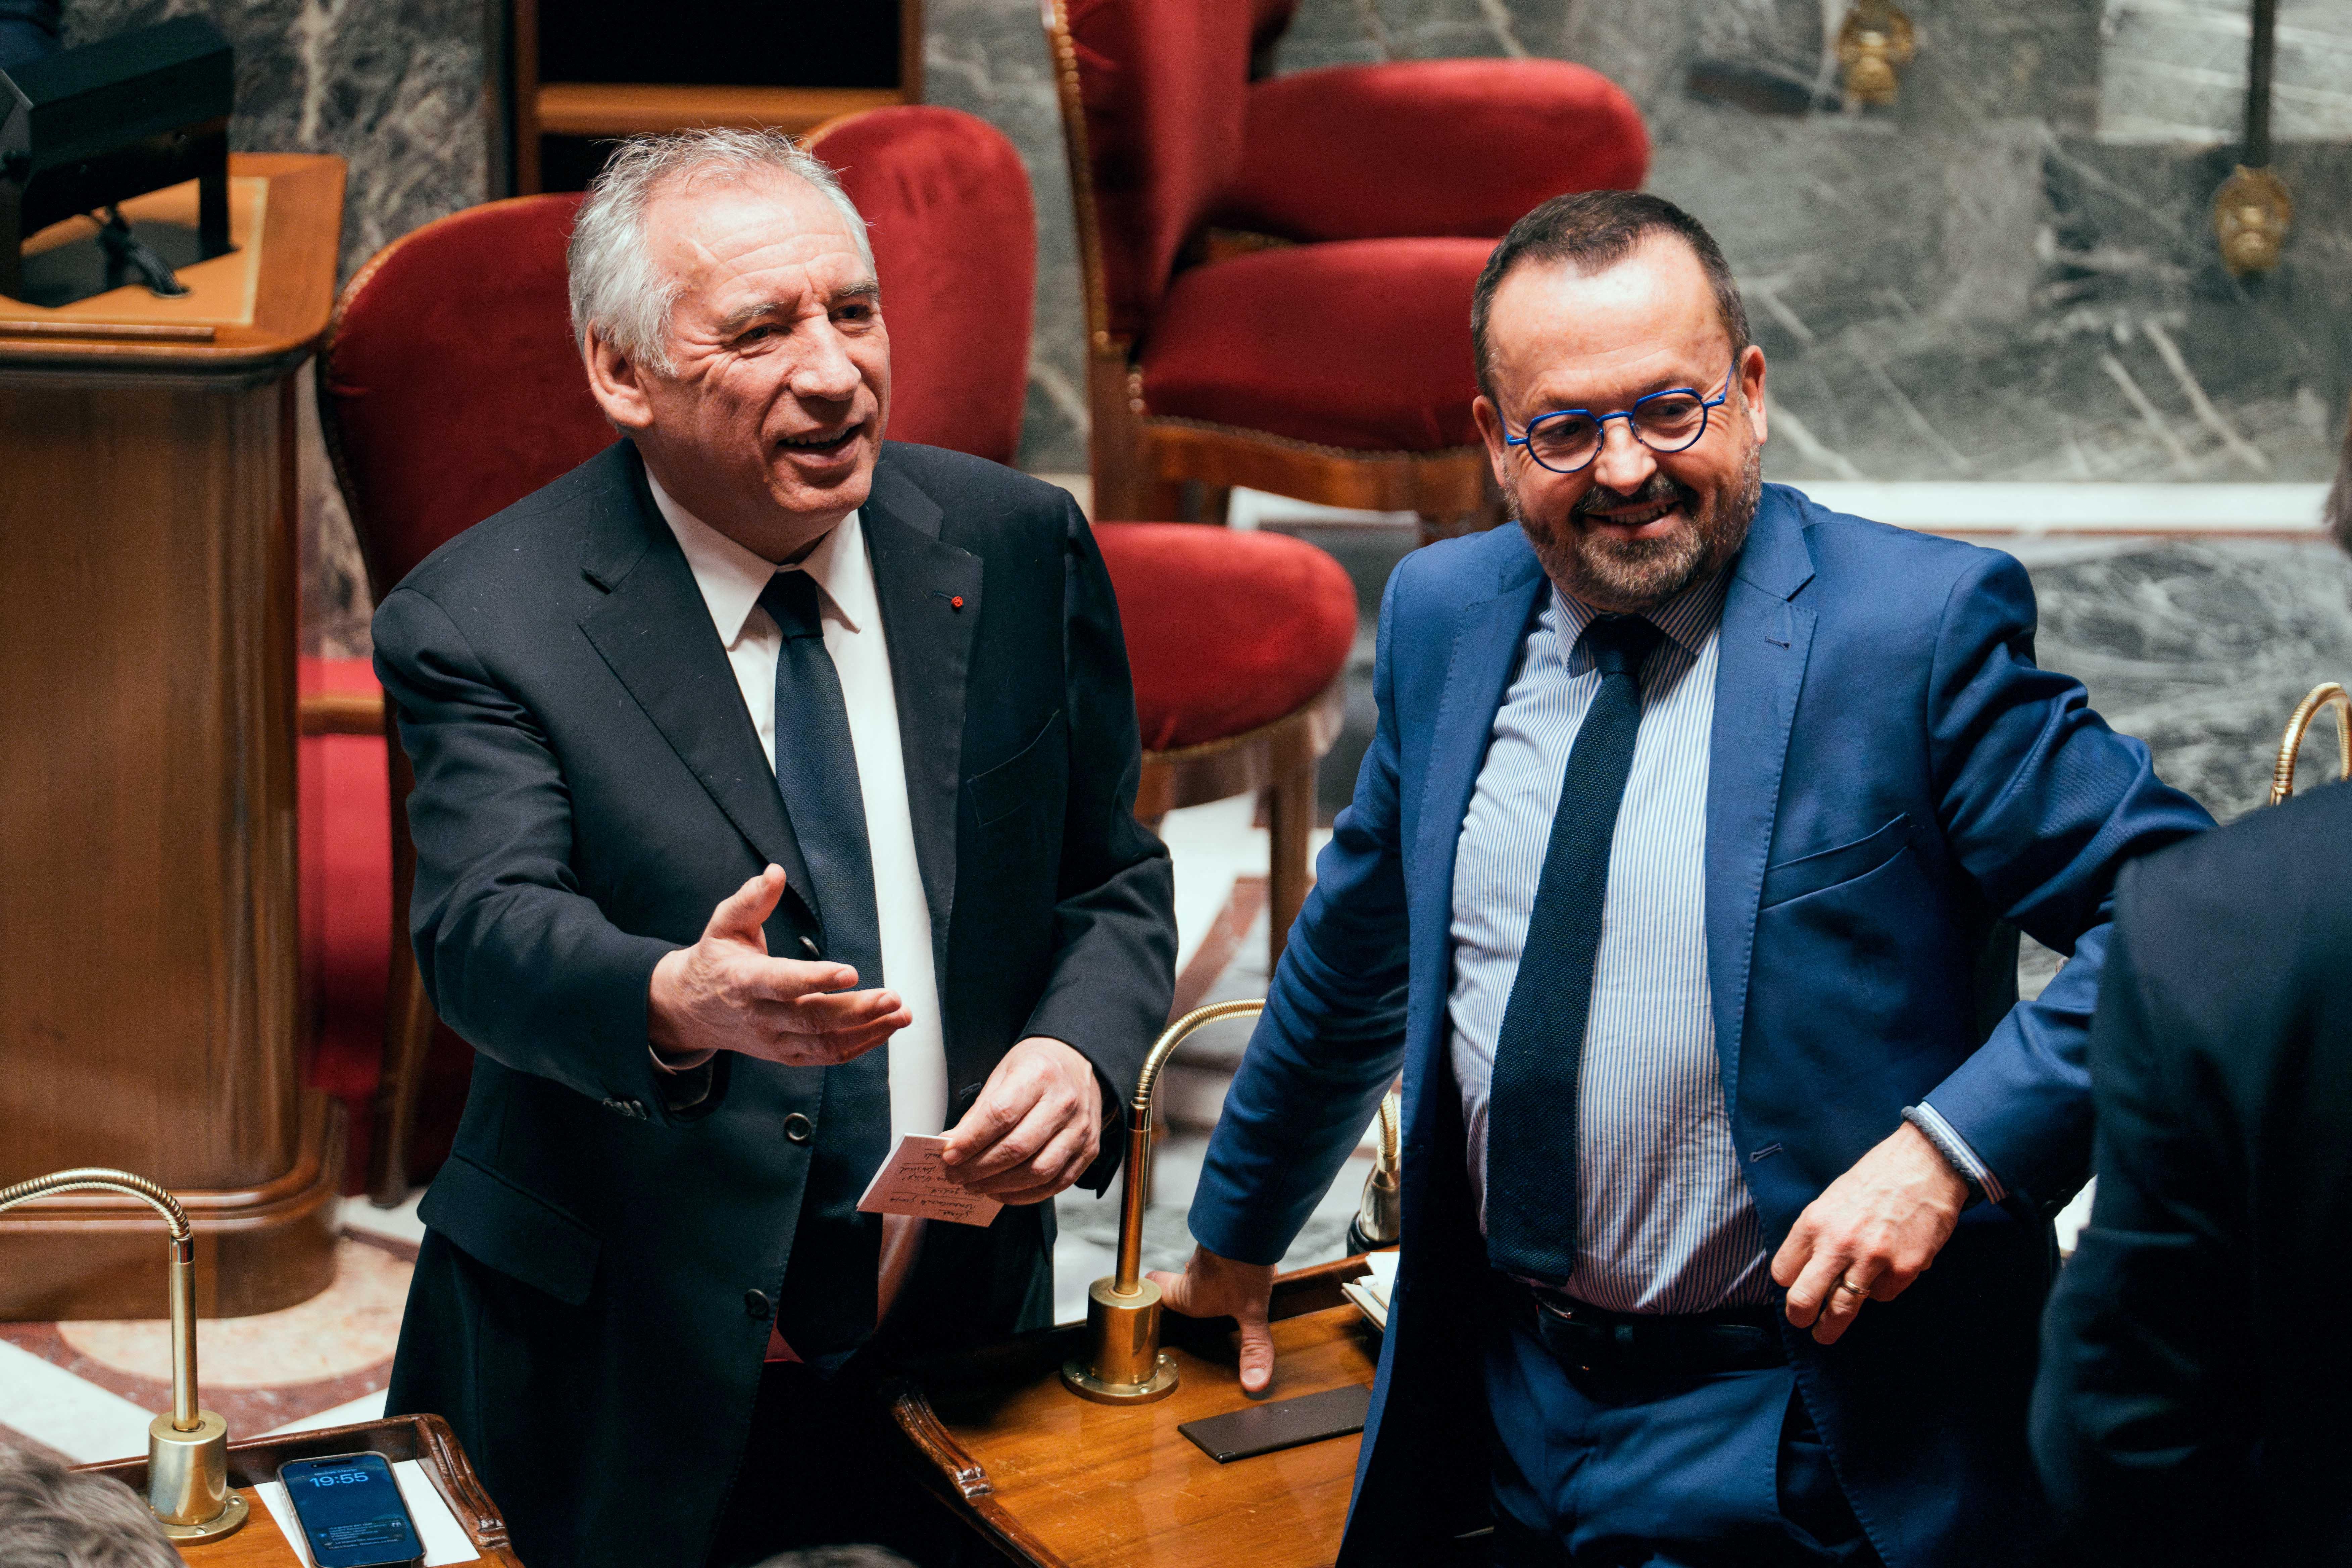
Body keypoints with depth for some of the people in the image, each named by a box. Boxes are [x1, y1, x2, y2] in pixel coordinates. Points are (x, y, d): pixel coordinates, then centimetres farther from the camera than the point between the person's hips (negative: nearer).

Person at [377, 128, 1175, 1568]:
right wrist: (675, 1005, -46)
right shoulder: (481, 623, -10)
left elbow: (1112, 882, 8)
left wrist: (1081, 1049, -13)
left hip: (956, 1347, 3)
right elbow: (489, 931, -24)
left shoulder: (1019, 549, 1)